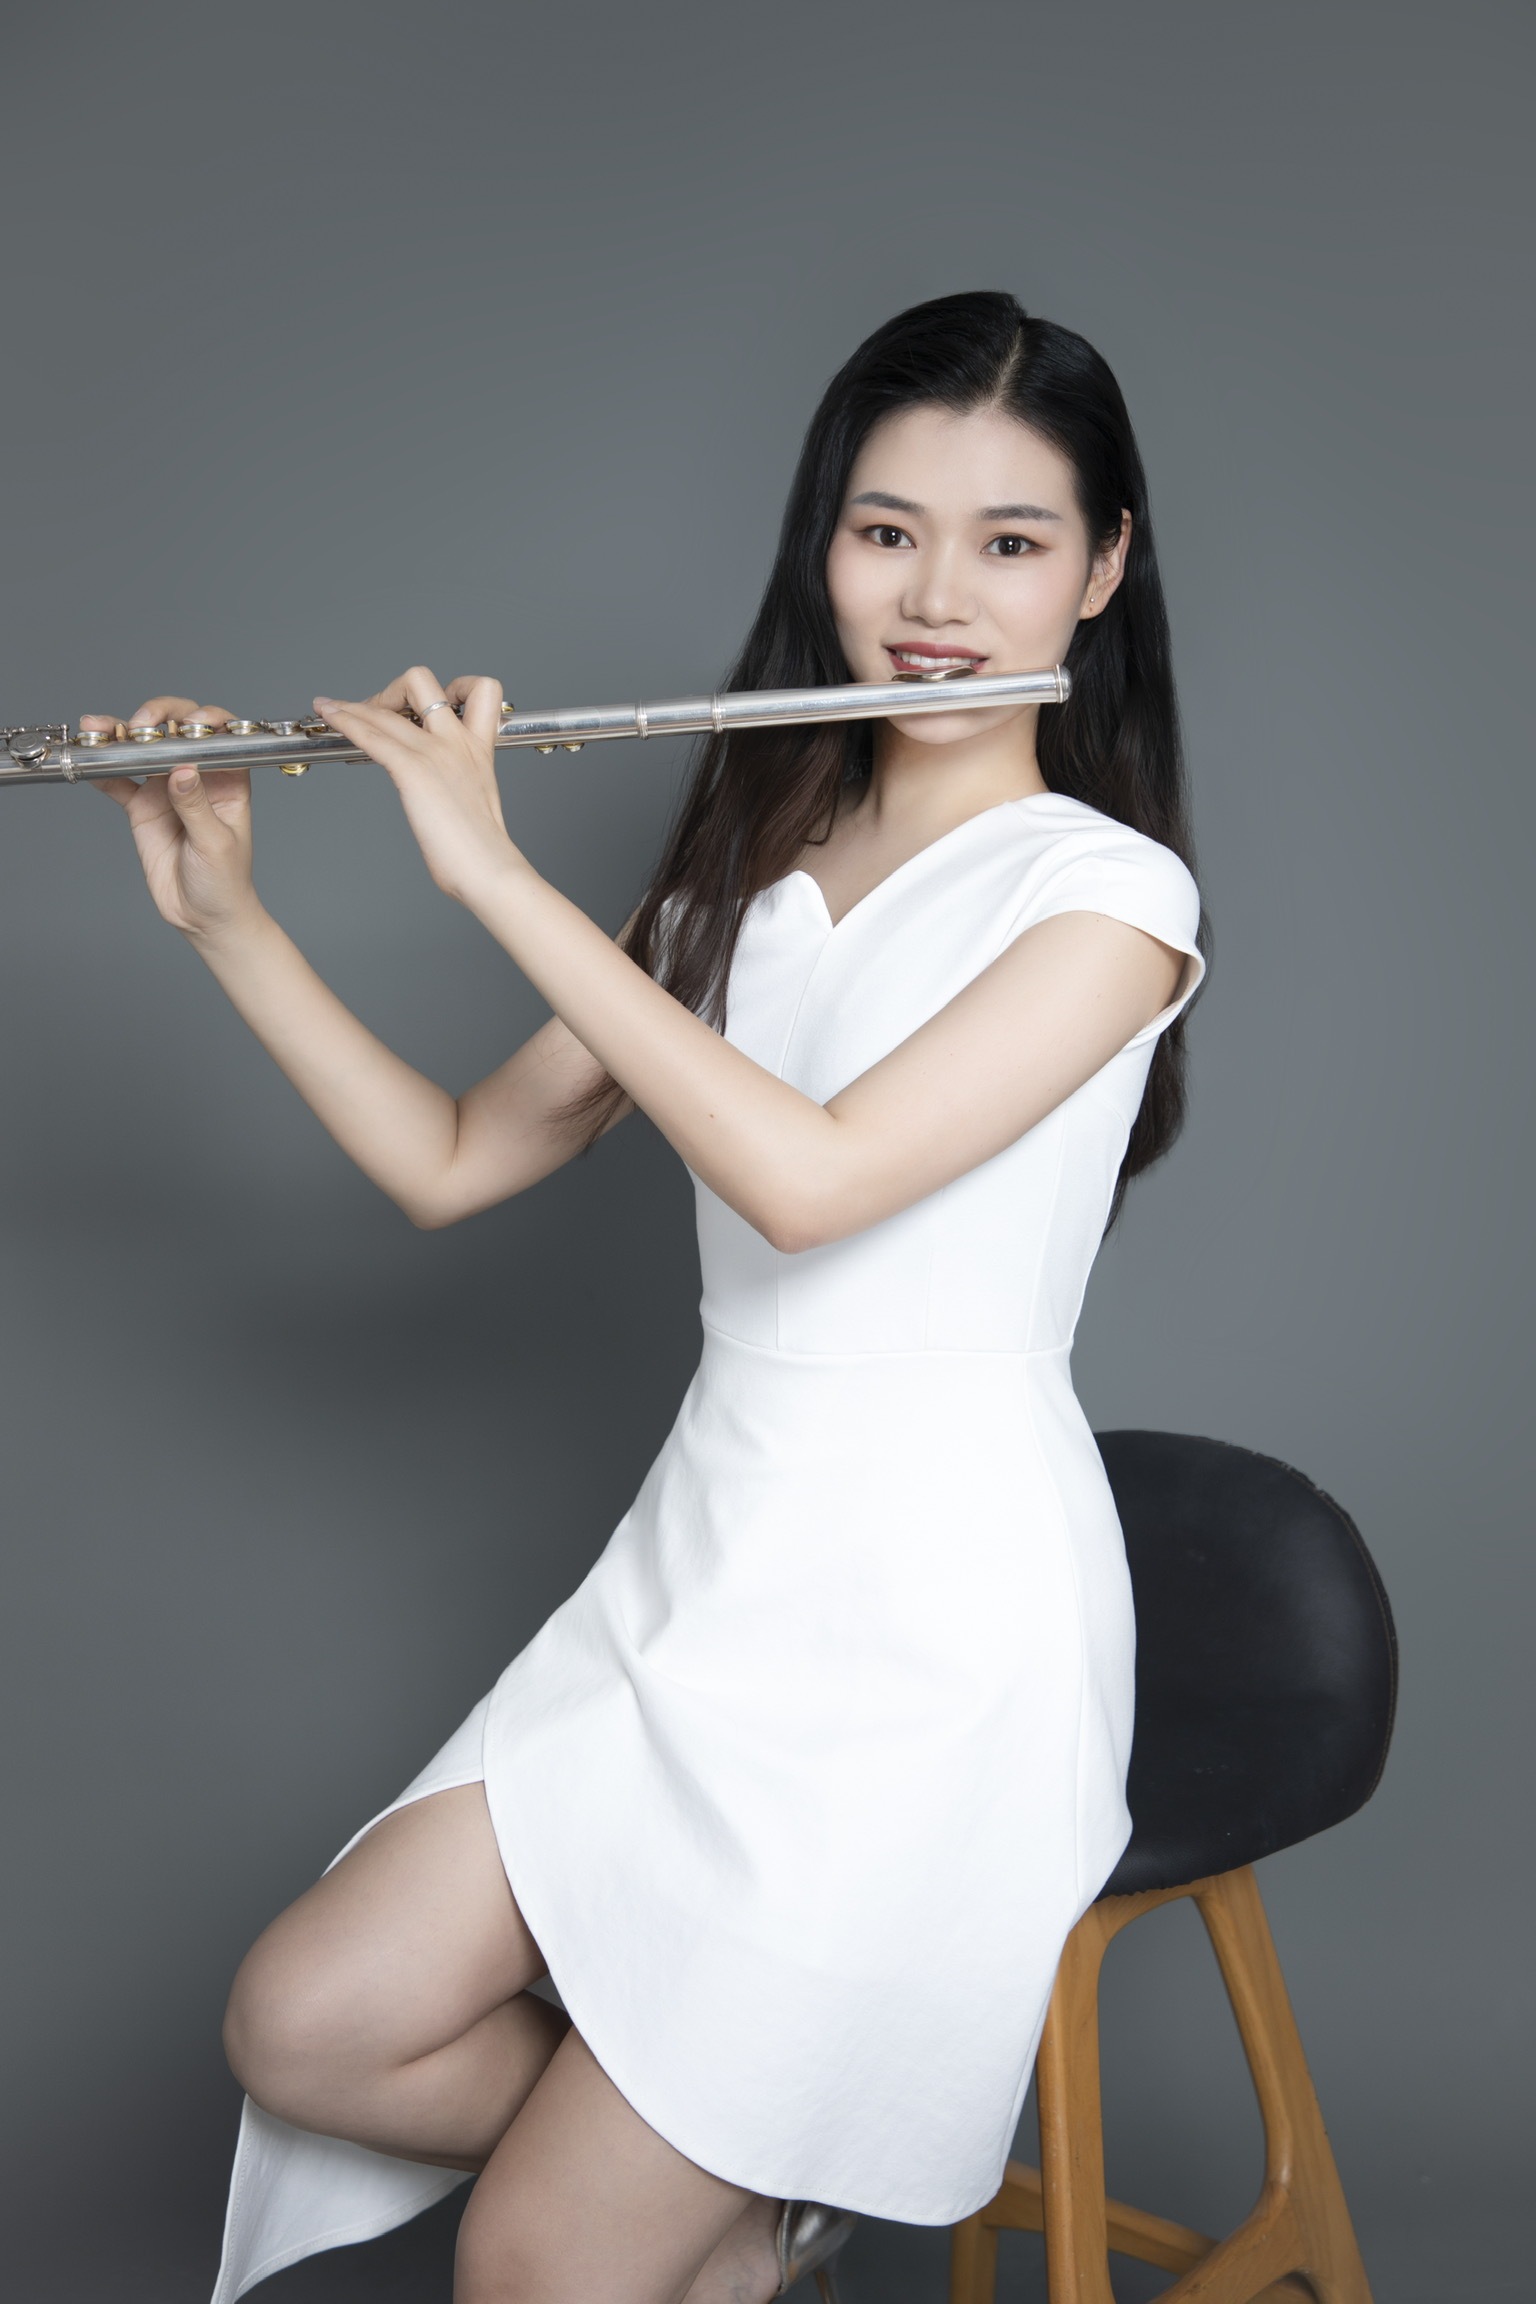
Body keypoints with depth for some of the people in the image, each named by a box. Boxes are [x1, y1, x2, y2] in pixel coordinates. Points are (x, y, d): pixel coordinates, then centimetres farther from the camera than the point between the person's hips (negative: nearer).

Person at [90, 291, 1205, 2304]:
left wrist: (492, 869, -21)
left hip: (941, 1628, -6)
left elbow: (810, 1176, -25)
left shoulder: (1109, 887, -11)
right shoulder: (752, 862, 9)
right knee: (311, 2031, -2)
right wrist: (219, 911, -1)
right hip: (702, 1571, 7)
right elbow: (450, 1163, 9)